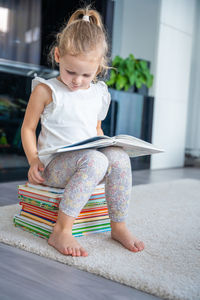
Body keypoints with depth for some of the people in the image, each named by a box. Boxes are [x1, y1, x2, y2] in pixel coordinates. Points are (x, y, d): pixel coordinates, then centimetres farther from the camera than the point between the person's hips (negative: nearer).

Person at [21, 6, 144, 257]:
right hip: (54, 164, -4)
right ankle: (61, 231, -31)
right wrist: (34, 160, -12)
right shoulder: (46, 90, -1)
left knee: (119, 157, -26)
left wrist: (106, 147, 5)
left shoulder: (99, 94, 13)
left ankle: (118, 226, -12)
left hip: (91, 159, 5)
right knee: (94, 160, -34)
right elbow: (28, 128, 2)